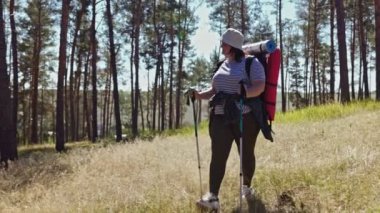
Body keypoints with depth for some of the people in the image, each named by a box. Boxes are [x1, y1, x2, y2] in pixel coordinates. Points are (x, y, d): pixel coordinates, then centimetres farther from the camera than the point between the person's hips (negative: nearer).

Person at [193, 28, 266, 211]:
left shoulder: (251, 63, -3)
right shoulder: (223, 65, 17)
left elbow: (260, 87, -16)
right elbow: (214, 90, 21)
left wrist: (239, 95, -32)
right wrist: (200, 95, 2)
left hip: (246, 118, -5)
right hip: (221, 119, 5)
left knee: (246, 154, 10)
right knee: (218, 156, -7)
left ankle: (246, 187, 33)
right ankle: (213, 197, -11)